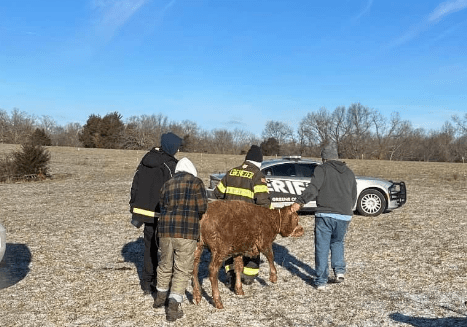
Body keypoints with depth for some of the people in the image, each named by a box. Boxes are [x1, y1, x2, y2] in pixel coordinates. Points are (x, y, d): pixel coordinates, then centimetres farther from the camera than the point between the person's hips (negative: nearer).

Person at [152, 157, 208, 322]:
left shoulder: (167, 184, 15)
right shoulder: (195, 182, 2)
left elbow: (163, 206, 10)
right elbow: (202, 207, -2)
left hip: (165, 230, 5)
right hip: (186, 231, -5)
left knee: (165, 265, 22)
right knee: (182, 270, 5)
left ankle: (160, 297, 40)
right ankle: (173, 308, 1)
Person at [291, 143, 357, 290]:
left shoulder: (322, 169, 0)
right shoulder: (349, 172, 17)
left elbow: (313, 188, -17)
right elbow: (353, 197, 22)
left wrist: (299, 202, -18)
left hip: (325, 214, -4)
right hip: (344, 216, 5)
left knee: (322, 248, 3)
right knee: (337, 242, 25)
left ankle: (321, 281, 6)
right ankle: (339, 270, 10)